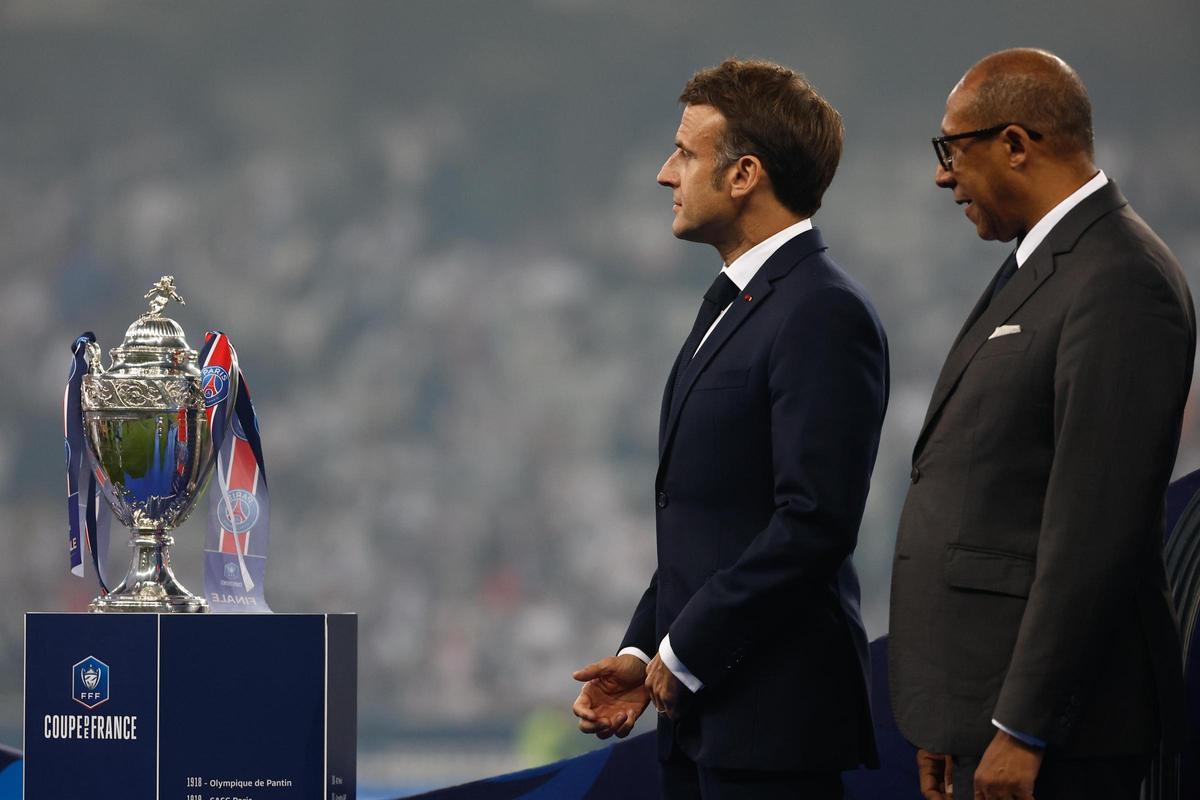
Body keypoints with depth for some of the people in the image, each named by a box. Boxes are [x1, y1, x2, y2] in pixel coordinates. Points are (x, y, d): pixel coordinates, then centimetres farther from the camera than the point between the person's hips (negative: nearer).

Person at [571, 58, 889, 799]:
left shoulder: (825, 315, -13)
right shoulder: (732, 304, 18)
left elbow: (815, 521, -21)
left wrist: (684, 654, -15)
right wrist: (644, 653, 9)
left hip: (771, 718, -9)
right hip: (701, 713, 9)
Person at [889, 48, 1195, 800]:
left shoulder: (1121, 285, -15)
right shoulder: (1039, 269, 17)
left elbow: (1095, 528, -21)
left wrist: (1020, 730, -21)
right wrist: (955, 721, 16)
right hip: (986, 693, 10)